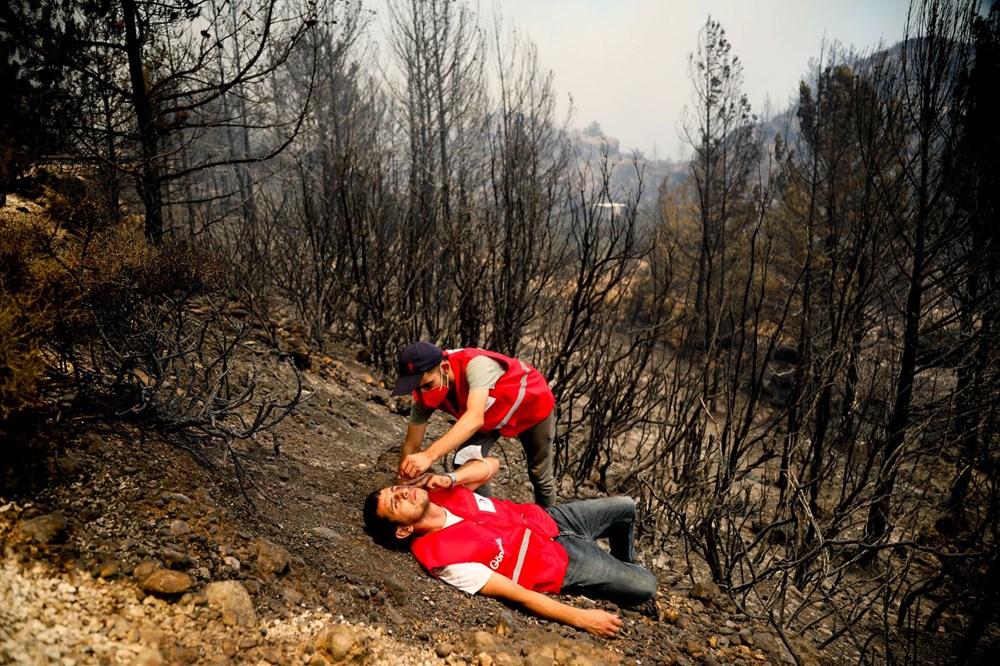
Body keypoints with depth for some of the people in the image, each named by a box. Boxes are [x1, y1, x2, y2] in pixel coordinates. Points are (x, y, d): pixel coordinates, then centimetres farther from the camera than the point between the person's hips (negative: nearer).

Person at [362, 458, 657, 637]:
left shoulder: (436, 492, -13)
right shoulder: (443, 556, -32)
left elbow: (491, 464, -8)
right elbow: (517, 595, -29)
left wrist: (450, 478, -28)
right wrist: (581, 618, -27)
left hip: (549, 520, 6)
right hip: (560, 562, -6)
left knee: (625, 507, 16)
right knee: (645, 587, -3)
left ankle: (625, 565, 47)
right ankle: (625, 575, 34)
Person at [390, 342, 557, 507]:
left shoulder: (475, 364, -44)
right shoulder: (424, 395, -25)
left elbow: (475, 418, -58)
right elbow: (411, 446, -19)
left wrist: (429, 455, -68)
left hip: (534, 405, -4)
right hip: (493, 416, 4)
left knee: (539, 475, 11)